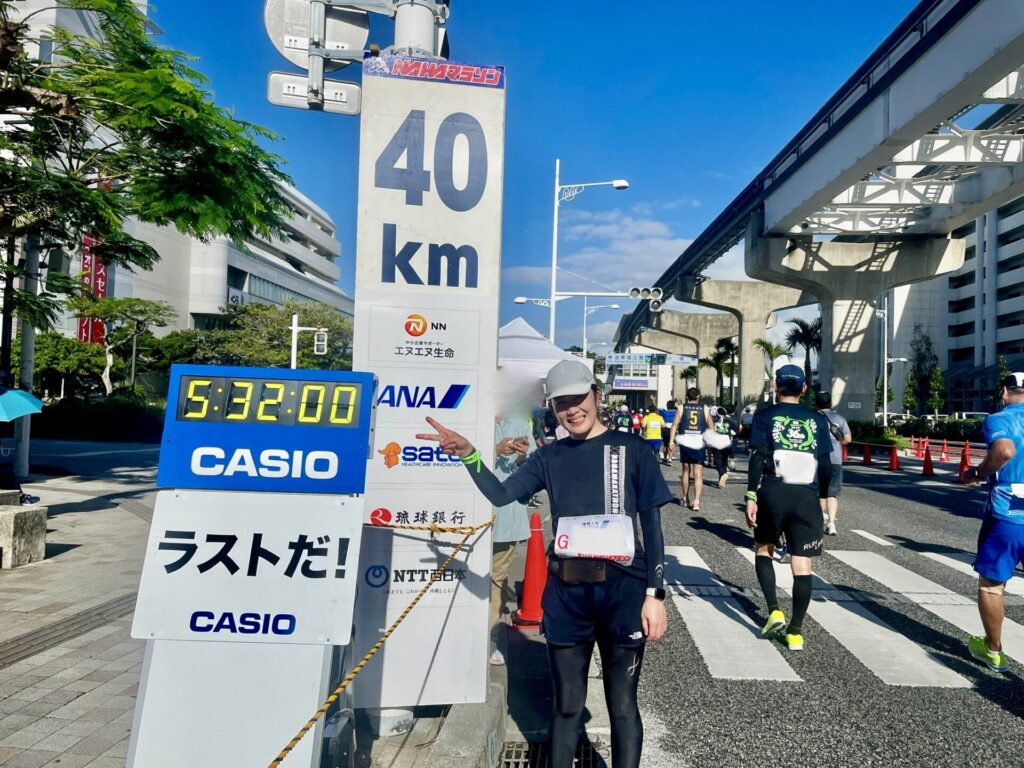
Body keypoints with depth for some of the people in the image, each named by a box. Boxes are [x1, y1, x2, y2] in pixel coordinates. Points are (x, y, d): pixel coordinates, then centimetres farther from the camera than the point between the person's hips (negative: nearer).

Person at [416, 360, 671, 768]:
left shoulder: (631, 450, -2)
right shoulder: (550, 456, 8)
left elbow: (652, 527, -1)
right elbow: (500, 493, 2)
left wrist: (655, 594, -5)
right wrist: (468, 453, -13)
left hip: (622, 589, -2)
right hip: (565, 593, 3)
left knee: (622, 705, 10)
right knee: (566, 704, 14)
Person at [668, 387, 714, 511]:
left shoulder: (682, 408, 6)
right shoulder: (705, 409, 7)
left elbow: (674, 425, -3)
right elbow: (711, 427, 10)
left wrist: (671, 441, -4)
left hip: (685, 442, 1)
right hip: (699, 443, -1)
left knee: (686, 471, 15)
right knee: (698, 474, -1)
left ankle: (686, 500, 24)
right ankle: (696, 502, -12)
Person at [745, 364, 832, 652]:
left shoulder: (765, 415, 3)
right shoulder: (817, 419, 10)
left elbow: (757, 458, -7)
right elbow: (825, 464, 9)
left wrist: (751, 497, -7)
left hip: (772, 494, -1)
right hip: (807, 497, 1)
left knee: (763, 550, 19)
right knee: (802, 564, 5)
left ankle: (774, 611, 5)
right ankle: (795, 632, 7)